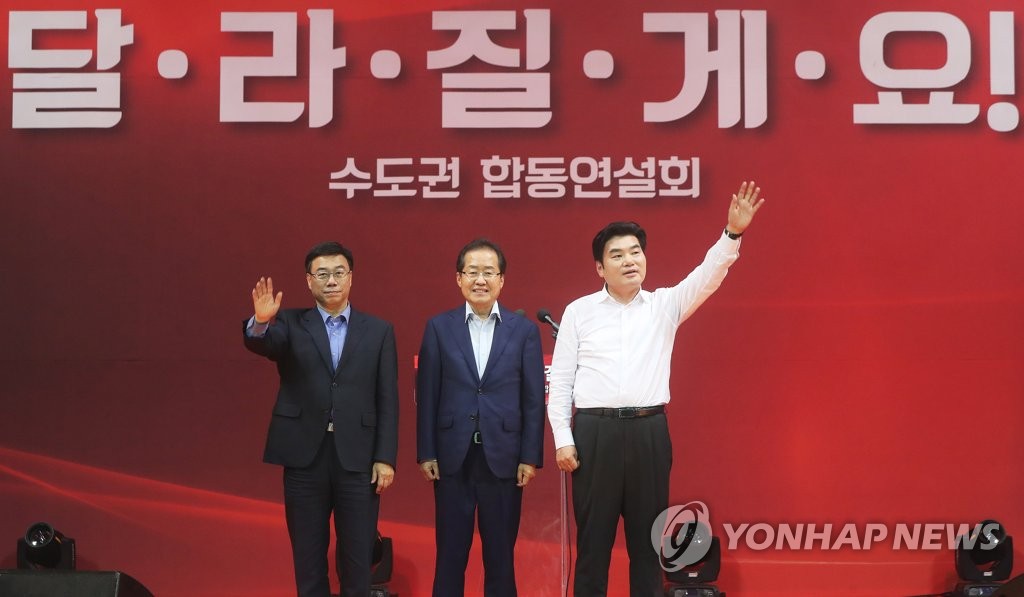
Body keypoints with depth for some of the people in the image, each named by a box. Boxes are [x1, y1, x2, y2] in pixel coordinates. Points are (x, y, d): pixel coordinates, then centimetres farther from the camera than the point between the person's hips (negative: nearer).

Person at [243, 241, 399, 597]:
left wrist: (385, 458, -3)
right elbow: (260, 343, -15)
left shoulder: (378, 331, 7)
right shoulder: (291, 325, 6)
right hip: (305, 456, 0)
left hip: (357, 458, 0)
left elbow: (387, 400, 4)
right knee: (308, 556, 8)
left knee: (357, 557, 4)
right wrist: (261, 322, -38)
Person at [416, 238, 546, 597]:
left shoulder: (524, 330, 3)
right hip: (452, 457, 0)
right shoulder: (439, 328, 4)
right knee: (450, 554, 6)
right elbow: (427, 395, 3)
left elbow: (533, 399, 2)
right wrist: (426, 453, -2)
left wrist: (530, 457, -3)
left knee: (501, 555, 7)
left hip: (503, 457, 0)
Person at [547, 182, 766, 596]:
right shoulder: (579, 311, 5)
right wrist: (563, 440, -3)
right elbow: (560, 380, 4)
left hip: (648, 432, 1)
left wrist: (733, 234, -24)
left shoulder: (665, 305, 8)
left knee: (647, 539, 7)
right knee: (592, 540, 4)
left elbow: (706, 277, -7)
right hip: (594, 432, -1)